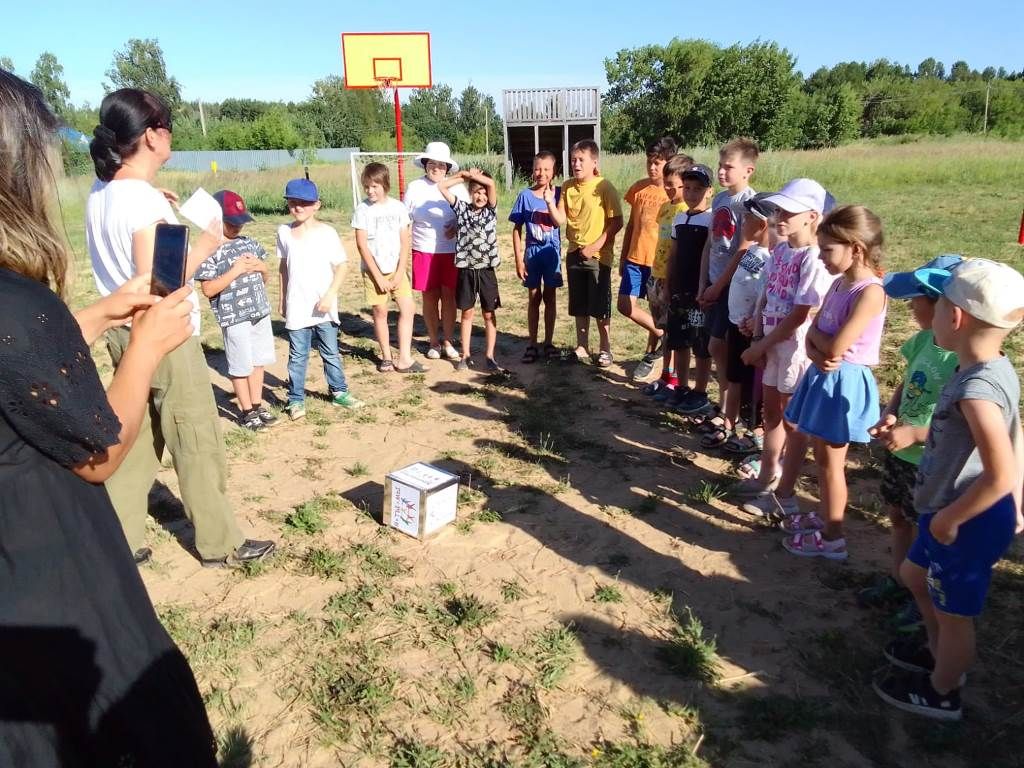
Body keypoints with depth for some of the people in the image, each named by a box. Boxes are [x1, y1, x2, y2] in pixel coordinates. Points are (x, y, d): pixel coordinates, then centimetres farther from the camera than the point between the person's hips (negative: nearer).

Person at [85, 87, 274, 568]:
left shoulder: (100, 194, 5)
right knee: (198, 446, 5)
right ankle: (221, 544, 18)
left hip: (124, 334, 9)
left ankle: (119, 542, 27)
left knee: (135, 441, 18)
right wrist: (205, 245, -13)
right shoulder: (145, 201, -21)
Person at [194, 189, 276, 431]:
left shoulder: (249, 242, 7)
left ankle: (257, 405, 30)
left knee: (259, 361, 15)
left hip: (260, 311, 6)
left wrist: (262, 267, -6)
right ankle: (247, 411, 20)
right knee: (241, 366, 5)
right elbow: (208, 289, -15)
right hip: (234, 317, -6)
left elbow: (264, 278, 16)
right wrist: (236, 270, -19)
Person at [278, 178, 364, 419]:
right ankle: (296, 399, 16)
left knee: (331, 352, 11)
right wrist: (283, 300, 13)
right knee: (297, 356, 7)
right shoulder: (284, 232, 4)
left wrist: (329, 296, -15)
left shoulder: (327, 232, -6)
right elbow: (284, 267, 12)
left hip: (324, 308, -1)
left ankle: (339, 392, 24)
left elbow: (341, 266, -6)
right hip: (296, 309, 2)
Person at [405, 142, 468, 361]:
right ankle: (433, 341, 20)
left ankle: (447, 341, 16)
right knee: (430, 297, 6)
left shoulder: (457, 188, 3)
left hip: (452, 251, 0)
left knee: (449, 296, 3)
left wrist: (458, 227, -11)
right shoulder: (414, 187, 2)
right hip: (424, 252, 0)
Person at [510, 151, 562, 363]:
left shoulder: (557, 193, -4)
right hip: (532, 251, 0)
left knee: (549, 297, 8)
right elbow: (517, 229, -2)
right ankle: (532, 343, 15)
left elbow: (560, 222, -15)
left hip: (551, 251, 0)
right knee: (534, 297, 7)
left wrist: (550, 202, -28)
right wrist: (518, 259, -6)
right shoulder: (525, 195, -5)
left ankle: (549, 342, 18)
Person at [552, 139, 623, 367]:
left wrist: (595, 246, -16)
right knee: (579, 306, 12)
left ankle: (605, 349, 17)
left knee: (600, 307, 2)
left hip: (598, 256, -5)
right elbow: (561, 220, 0)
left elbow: (616, 222, -12)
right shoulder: (567, 187, 4)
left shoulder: (604, 187, -11)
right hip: (575, 254, 5)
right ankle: (582, 347, 24)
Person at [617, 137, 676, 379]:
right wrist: (622, 257, 12)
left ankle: (650, 355, 25)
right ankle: (663, 334, 16)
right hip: (635, 259, 4)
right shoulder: (639, 188, 6)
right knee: (625, 306, -2)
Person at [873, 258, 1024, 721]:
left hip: (969, 522, -9)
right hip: (963, 513, 10)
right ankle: (940, 655, 50)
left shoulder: (976, 388, -31)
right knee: (915, 575, 29)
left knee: (954, 613, 13)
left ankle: (940, 694, 37)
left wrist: (948, 519, -20)